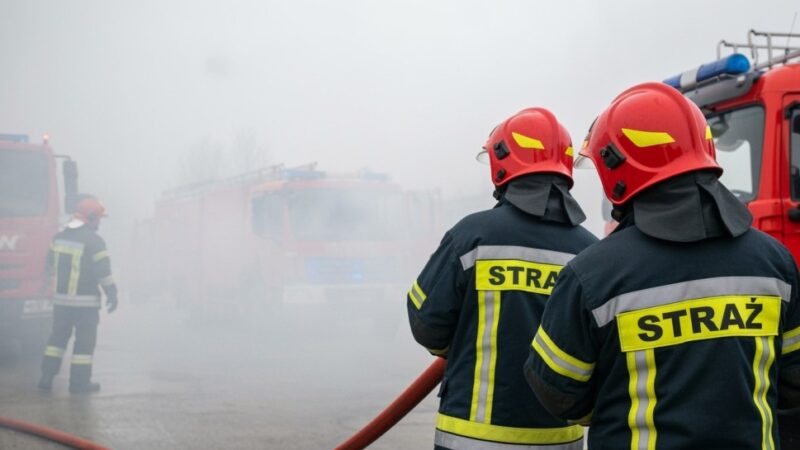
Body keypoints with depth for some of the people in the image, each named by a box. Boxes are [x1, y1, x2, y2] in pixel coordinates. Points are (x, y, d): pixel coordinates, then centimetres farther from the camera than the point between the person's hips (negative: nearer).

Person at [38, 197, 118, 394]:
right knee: (85, 341, 3)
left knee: (58, 336, 16)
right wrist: (112, 295, -5)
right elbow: (103, 271, -15)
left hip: (61, 297, 6)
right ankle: (79, 381, 6)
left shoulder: (59, 236, 7)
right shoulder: (94, 241, -14)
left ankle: (47, 376, 13)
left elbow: (51, 264, 19)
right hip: (85, 300, -6)